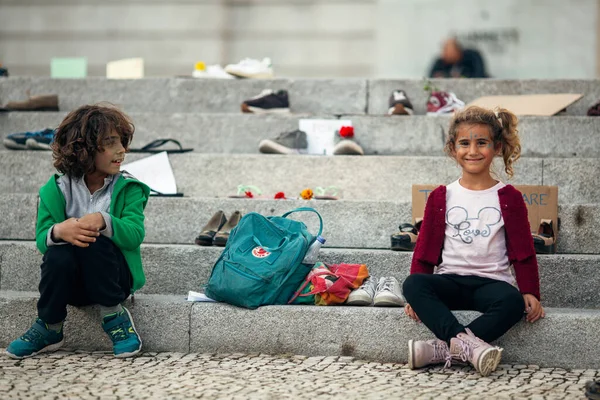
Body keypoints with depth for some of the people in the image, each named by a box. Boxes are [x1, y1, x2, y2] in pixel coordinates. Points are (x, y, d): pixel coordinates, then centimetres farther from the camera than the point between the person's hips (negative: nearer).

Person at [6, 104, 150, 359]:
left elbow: (134, 235, -19)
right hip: (73, 284, 1)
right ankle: (49, 329, -10)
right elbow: (42, 239, -11)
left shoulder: (128, 189, -4)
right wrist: (59, 231, -35)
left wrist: (104, 221, -39)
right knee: (57, 254, -30)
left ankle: (114, 316, -13)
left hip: (113, 278, -1)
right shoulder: (57, 190, -2)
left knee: (94, 240, -29)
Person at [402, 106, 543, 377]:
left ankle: (443, 349, -37)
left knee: (513, 302, -36)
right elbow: (425, 249, 12)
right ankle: (467, 343, -44)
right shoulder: (441, 197, 12)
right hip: (449, 281, 1)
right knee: (412, 284, -31)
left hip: (492, 281, -1)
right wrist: (418, 295, 1)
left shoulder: (509, 198, 8)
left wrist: (530, 293, -6)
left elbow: (523, 251, 7)